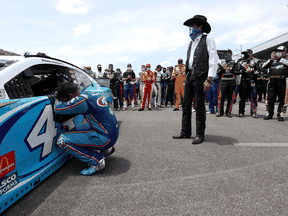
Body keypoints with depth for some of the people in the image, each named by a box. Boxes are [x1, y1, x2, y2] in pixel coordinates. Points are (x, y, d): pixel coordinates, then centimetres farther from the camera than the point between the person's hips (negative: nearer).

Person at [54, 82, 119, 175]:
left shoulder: (82, 100, -20)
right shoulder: (91, 93, 8)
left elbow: (58, 108, -13)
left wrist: (58, 99, 9)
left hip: (105, 138, -9)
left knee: (62, 140, -9)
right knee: (75, 130, 25)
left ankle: (97, 161, -6)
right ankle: (106, 149, 21)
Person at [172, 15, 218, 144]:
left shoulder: (208, 39, 0)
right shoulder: (192, 42, 21)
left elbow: (213, 59, -8)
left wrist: (209, 79, -16)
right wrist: (187, 76, 10)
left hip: (200, 76, -7)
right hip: (189, 76, 7)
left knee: (199, 106, -3)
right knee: (186, 104, 6)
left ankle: (200, 134, 8)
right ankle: (185, 132, 16)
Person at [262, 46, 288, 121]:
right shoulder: (272, 60, 23)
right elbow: (264, 66, 10)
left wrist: (280, 58, -11)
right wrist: (271, 59, 0)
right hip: (272, 81, 3)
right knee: (270, 98, 1)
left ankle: (281, 115, 4)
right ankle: (269, 114, 8)